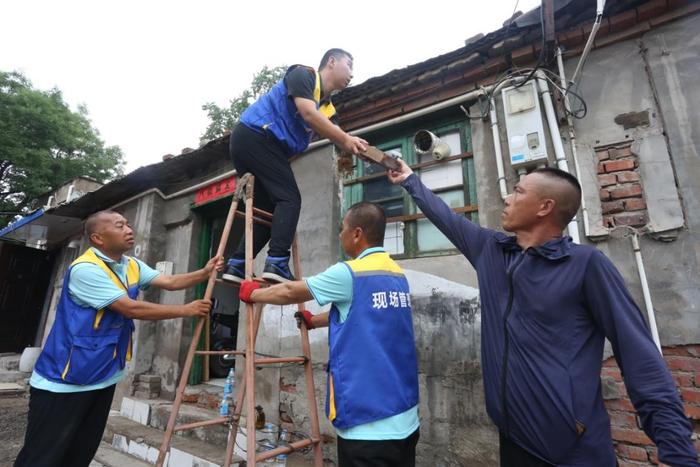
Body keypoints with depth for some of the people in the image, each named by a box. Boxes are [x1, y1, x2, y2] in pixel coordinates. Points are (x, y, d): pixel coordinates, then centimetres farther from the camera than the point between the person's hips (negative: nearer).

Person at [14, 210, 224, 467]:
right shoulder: (85, 269, -22)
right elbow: (132, 309, -26)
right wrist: (186, 310, -21)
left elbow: (170, 282, 2)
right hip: (63, 381, -8)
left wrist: (205, 272, -14)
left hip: (104, 377, 8)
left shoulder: (132, 266, 6)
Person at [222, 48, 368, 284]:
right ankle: (277, 263, -20)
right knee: (289, 199, -14)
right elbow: (308, 113, -21)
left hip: (250, 142, 9)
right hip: (253, 136, -9)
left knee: (268, 210, 8)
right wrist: (345, 138, -16)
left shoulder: (328, 108, 17)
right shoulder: (303, 74, -4)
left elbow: (342, 141, 5)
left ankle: (236, 265, 9)